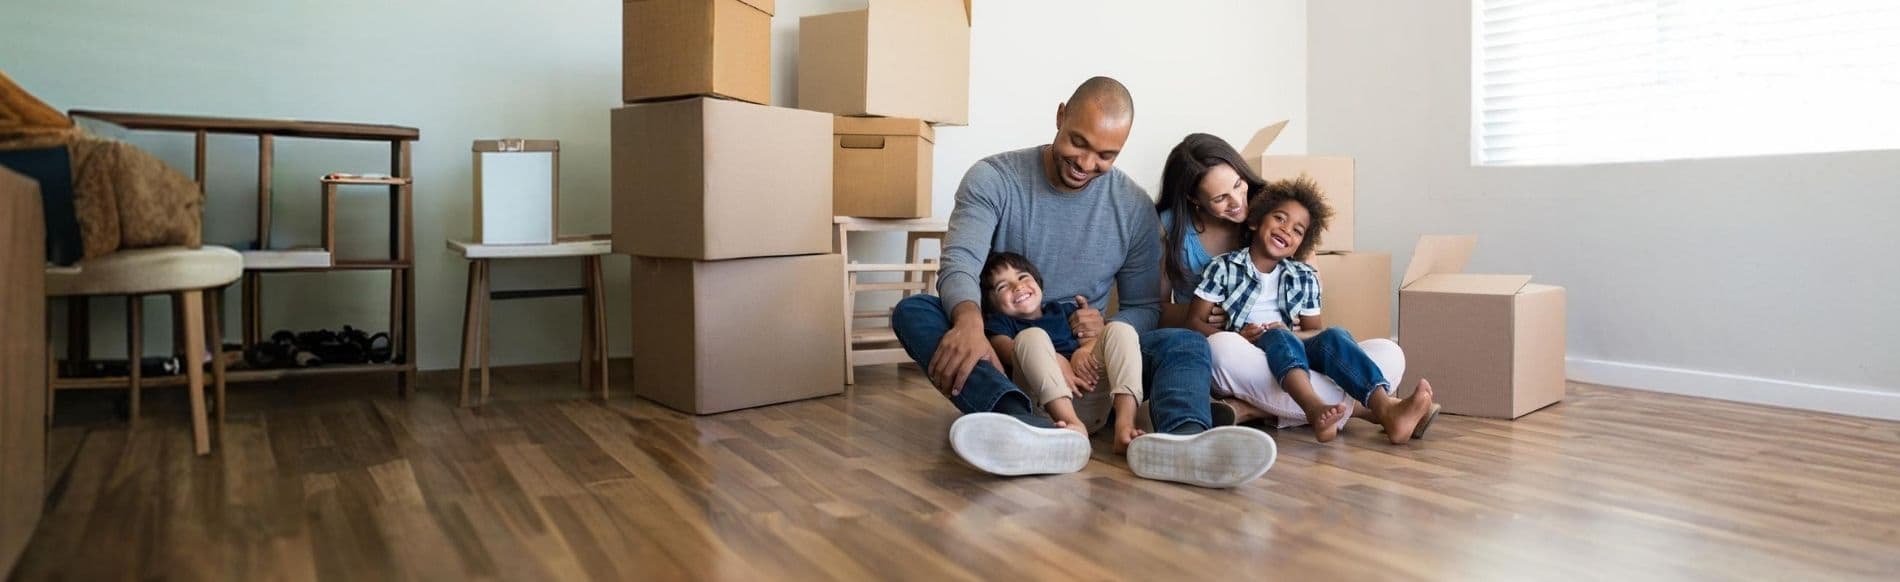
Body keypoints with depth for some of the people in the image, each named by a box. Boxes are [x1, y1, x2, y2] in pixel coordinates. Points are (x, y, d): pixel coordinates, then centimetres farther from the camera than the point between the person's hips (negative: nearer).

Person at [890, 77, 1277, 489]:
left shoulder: (1134, 209, 2)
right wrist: (969, 319, -42)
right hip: (999, 352, -1)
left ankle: (1180, 437, -56)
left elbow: (1145, 307, 6)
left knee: (1185, 344, -20)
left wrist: (1108, 331, -19)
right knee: (912, 311, -29)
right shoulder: (993, 179, -4)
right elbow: (960, 264, -18)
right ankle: (1029, 430, -55)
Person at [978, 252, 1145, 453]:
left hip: (1088, 387, 4)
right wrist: (1056, 362, -20)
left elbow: (1091, 339, 16)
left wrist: (1084, 351, -11)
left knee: (1119, 329, -9)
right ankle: (1073, 424, -46)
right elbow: (1007, 349, -3)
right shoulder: (998, 322, 21)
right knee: (1031, 336, -23)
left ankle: (1124, 424, -34)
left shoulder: (1063, 310, 32)